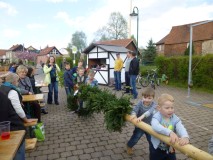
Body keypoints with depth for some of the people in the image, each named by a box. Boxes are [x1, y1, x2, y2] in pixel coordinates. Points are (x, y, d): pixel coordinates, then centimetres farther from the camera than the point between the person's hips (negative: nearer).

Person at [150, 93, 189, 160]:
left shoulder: (175, 119, -11)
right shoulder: (157, 117, -20)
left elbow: (181, 128, -29)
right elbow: (155, 126, -40)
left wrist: (185, 137, -52)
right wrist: (170, 132, -54)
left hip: (170, 149, 3)